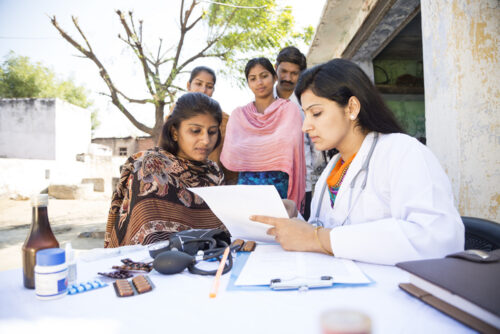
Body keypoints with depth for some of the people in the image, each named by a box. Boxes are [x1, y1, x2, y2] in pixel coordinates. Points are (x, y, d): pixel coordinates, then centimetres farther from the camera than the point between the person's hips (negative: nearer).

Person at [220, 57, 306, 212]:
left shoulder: (289, 109, 7)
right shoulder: (239, 114, 12)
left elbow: (287, 143, -7)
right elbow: (230, 157, 2)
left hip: (280, 186, -1)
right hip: (246, 182, 2)